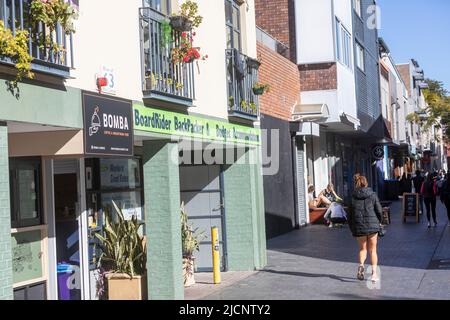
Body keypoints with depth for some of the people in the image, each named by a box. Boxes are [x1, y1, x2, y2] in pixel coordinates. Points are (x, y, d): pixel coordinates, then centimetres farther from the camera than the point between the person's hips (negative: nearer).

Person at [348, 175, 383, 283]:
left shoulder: (353, 197, -1)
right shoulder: (373, 195, -2)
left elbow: (350, 214, 1)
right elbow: (379, 210, -4)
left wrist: (352, 229, 10)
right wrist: (379, 222, 14)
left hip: (359, 226, 0)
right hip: (372, 225, 0)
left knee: (362, 248, 17)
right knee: (373, 250, 10)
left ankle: (361, 264, -10)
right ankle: (374, 272, 2)